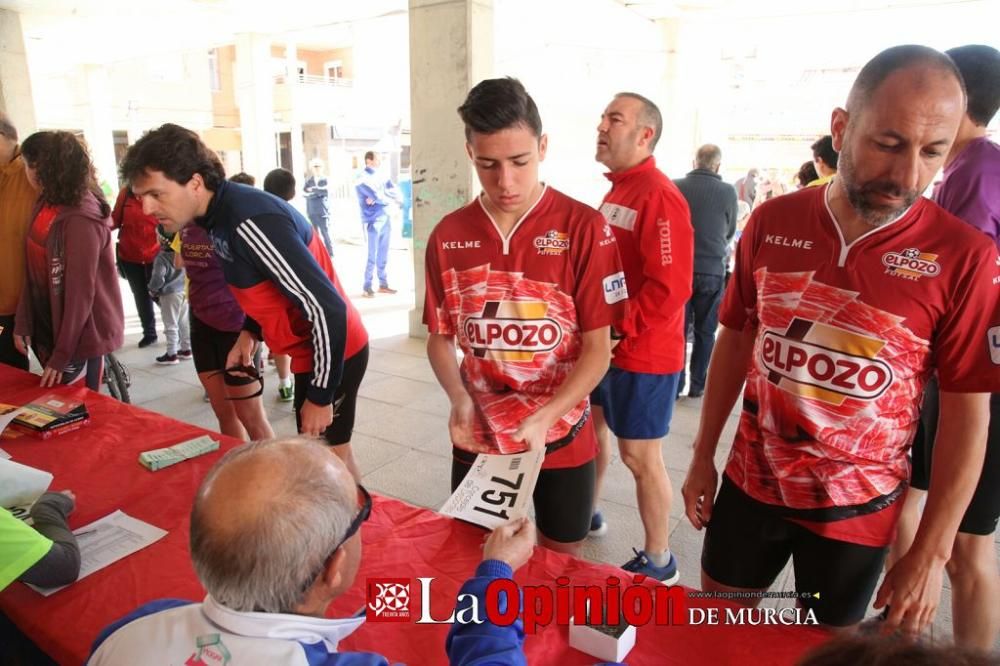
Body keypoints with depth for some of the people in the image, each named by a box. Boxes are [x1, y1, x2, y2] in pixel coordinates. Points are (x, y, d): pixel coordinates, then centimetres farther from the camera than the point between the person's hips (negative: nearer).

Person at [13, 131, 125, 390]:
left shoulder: (80, 220, -20)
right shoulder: (46, 204, 4)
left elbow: (80, 292, -21)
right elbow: (34, 273, 6)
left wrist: (62, 354, -18)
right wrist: (22, 323, 1)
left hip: (81, 337, -8)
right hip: (47, 329, 8)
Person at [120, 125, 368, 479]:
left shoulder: (248, 221, -26)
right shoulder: (221, 215, 2)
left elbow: (327, 307, -28)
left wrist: (321, 395, -21)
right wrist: (250, 333, 5)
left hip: (334, 353, -9)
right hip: (311, 351, 9)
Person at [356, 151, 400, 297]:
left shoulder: (380, 176, 13)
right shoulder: (363, 178, -8)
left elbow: (394, 189, 2)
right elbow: (378, 196, -18)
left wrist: (377, 198, -13)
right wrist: (392, 199, -1)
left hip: (385, 218, 7)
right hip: (373, 221, -7)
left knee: (383, 255, 12)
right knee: (372, 256, -5)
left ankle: (383, 284, 21)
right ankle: (367, 287, 4)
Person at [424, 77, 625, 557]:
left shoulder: (584, 228, -12)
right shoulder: (448, 236, -2)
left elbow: (598, 347, -11)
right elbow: (440, 336, 5)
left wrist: (542, 419, -24)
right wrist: (459, 399, -14)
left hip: (561, 436, -2)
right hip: (477, 438, 2)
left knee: (560, 562, 19)